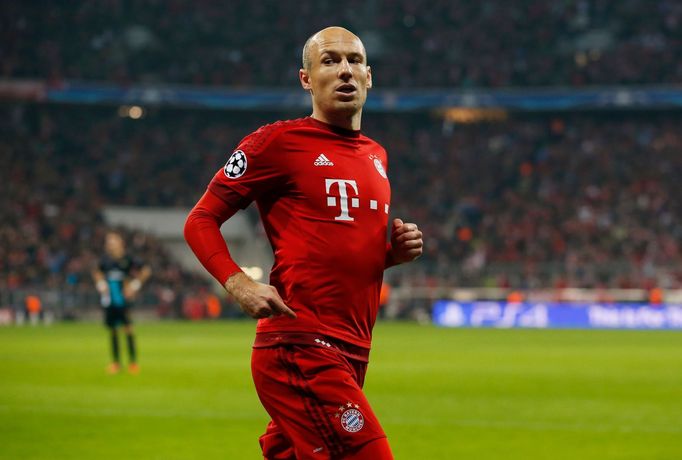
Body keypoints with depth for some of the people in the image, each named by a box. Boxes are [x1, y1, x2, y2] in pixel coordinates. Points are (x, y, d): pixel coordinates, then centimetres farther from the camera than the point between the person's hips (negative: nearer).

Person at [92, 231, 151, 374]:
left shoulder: (127, 259, -6)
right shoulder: (105, 260, 6)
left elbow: (146, 271, -2)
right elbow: (97, 272, 26)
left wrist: (135, 285, -6)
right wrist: (100, 284, 9)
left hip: (123, 299, -4)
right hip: (109, 301, 4)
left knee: (128, 328, -8)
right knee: (112, 330, 6)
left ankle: (133, 361, -4)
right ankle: (115, 362, 13)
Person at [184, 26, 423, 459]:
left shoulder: (376, 155, 19)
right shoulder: (279, 141, -3)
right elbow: (200, 220, -1)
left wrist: (396, 251, 10)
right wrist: (240, 286, -17)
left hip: (351, 355, 8)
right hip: (301, 351, -8)